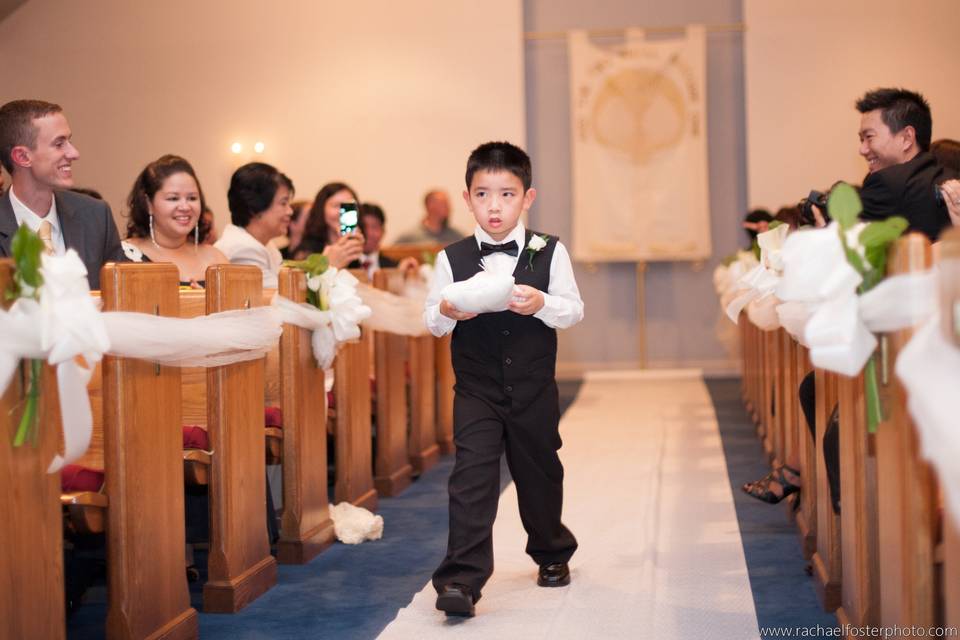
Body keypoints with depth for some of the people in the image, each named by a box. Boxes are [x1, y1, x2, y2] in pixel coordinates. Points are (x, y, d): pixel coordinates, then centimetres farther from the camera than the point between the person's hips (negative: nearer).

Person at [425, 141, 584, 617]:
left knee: (538, 472, 16)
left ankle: (552, 552, 40)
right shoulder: (452, 258, -1)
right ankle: (461, 579, -10)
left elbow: (574, 311, -2)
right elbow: (431, 321, 2)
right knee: (471, 477, -11)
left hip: (534, 389, 1)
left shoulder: (550, 252, -2)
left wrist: (542, 304, -22)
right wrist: (447, 314, -20)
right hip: (476, 389, -1)